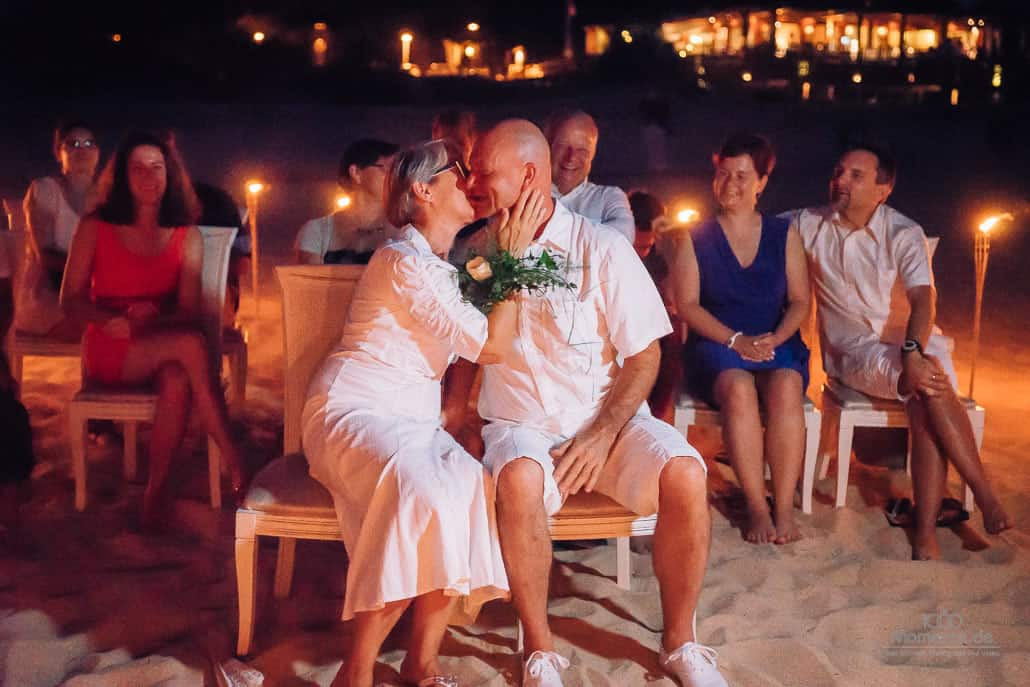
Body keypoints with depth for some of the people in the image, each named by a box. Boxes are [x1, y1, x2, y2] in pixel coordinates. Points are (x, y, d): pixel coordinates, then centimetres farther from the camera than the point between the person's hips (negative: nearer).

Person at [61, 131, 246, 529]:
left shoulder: (187, 236, 7)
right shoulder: (95, 228, 3)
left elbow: (188, 310, 0)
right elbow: (71, 300, 0)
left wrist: (153, 317, -22)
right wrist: (112, 321, -20)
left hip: (162, 346, 2)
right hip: (107, 351, -2)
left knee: (178, 379, -37)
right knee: (191, 345, -33)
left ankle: (157, 491, -28)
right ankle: (234, 464, -34)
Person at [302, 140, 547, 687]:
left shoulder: (443, 266, 17)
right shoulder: (405, 262, -14)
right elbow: (493, 346, -15)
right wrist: (515, 255, -13)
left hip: (411, 420, 8)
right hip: (355, 411, -8)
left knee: (472, 486, -22)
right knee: (424, 491, -35)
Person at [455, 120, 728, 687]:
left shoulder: (601, 250, -4)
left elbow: (644, 355, -3)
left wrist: (601, 438, -14)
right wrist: (453, 414, -6)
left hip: (605, 419, 0)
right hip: (519, 426, 1)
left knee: (684, 474, -28)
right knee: (519, 479, -35)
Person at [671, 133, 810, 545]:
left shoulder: (784, 236, 14)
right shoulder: (695, 240, 10)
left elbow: (800, 301, 7)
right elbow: (687, 304, 0)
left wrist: (774, 339, -13)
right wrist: (737, 341, -14)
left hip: (778, 344, 1)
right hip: (715, 345, -1)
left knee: (786, 386, -34)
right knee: (739, 388, -36)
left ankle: (785, 508, -32)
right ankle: (756, 507, -30)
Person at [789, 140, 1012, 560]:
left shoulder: (904, 234, -4)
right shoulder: (810, 225, 4)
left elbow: (922, 300, -16)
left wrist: (913, 352, -36)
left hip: (912, 341, 0)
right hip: (853, 351, 0)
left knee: (925, 406, -33)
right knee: (932, 385, -31)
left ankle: (926, 534, -32)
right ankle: (985, 497, -25)